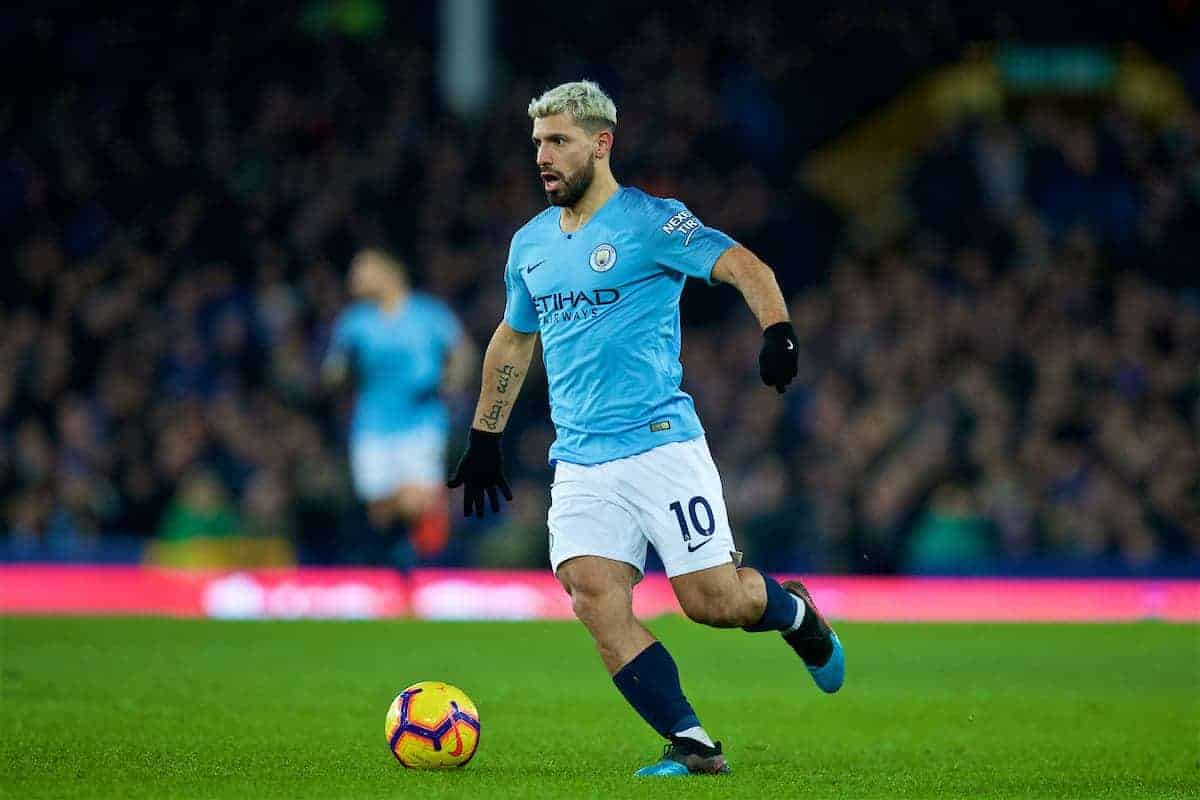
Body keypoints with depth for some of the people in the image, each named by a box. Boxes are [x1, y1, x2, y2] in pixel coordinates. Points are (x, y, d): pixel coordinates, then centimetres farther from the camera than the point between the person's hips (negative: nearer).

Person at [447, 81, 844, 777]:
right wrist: (485, 439, 29)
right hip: (579, 463, 5)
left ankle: (794, 612, 29)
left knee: (713, 601, -7)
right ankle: (693, 746, -10)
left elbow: (745, 267, -14)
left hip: (661, 445, -5)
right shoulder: (531, 243, 15)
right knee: (594, 596, -15)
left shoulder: (650, 222, -5)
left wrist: (777, 329, -33)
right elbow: (513, 340, 29)